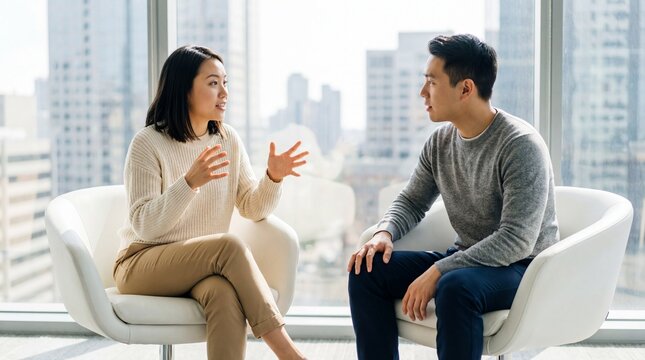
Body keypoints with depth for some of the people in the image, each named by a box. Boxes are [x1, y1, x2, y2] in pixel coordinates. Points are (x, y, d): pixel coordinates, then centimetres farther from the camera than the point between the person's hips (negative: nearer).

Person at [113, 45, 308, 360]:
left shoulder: (228, 139, 5)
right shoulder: (147, 143, -10)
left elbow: (252, 209, 6)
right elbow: (144, 226, -17)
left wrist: (273, 178, -15)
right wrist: (190, 182, -30)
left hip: (204, 265, 4)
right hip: (142, 264, -4)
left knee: (226, 295, -34)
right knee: (229, 245, -32)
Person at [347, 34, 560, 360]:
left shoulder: (521, 146, -20)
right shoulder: (440, 142, 2)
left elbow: (516, 240, -26)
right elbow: (412, 201, 15)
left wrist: (438, 271, -29)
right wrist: (385, 231, -8)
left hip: (522, 268, -7)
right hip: (466, 259, 7)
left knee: (455, 287, -38)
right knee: (367, 271, -7)